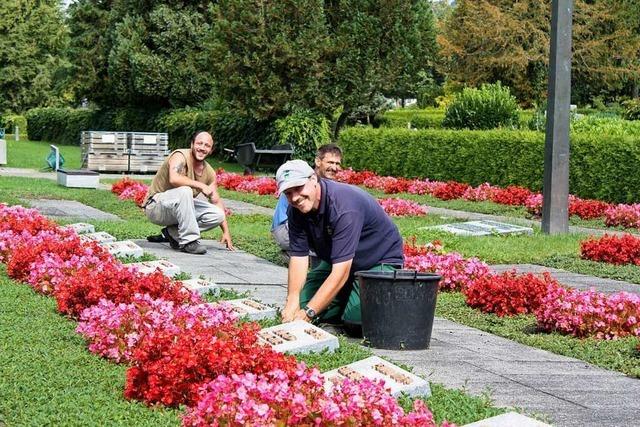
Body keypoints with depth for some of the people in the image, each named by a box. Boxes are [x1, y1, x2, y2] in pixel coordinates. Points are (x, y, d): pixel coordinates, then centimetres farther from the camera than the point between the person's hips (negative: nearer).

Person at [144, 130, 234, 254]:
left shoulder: (209, 173, 3)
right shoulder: (180, 156, -17)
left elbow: (216, 201, 8)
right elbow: (174, 179, -38)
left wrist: (226, 231, 4)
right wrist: (201, 186, -32)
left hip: (179, 208, 7)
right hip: (155, 206, -7)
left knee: (218, 215, -10)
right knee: (184, 191, -36)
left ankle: (172, 233, -1)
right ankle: (188, 241, -29)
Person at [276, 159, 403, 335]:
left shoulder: (344, 206, -34)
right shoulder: (297, 210, -10)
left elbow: (341, 271, -37)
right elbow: (298, 257, -11)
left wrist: (308, 313, -38)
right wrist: (292, 303, -26)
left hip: (381, 261, -7)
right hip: (337, 262, 7)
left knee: (356, 319, -28)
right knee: (302, 304, -8)